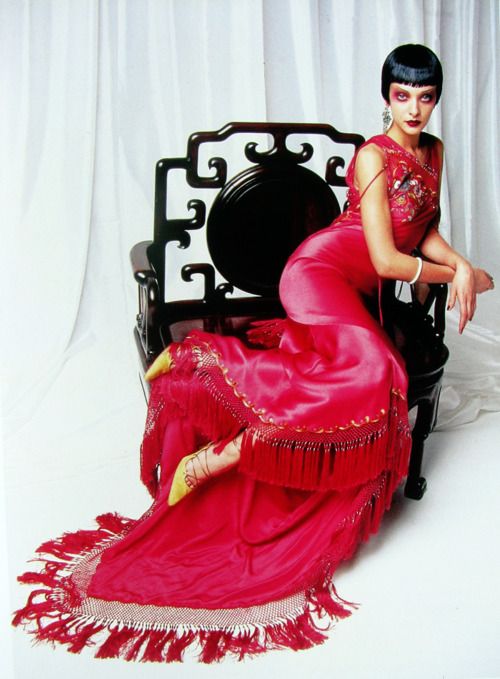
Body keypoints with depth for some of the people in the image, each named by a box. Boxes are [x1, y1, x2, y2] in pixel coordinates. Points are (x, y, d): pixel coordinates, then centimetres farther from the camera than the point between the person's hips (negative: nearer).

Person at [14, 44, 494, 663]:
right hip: (319, 270, -8)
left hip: (352, 292, 8)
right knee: (373, 372, -32)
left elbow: (426, 235, 17)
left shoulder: (433, 151, 16)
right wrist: (458, 276, -2)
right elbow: (385, 259, -15)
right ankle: (201, 356, -25)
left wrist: (460, 266, -4)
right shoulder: (373, 156, -10)